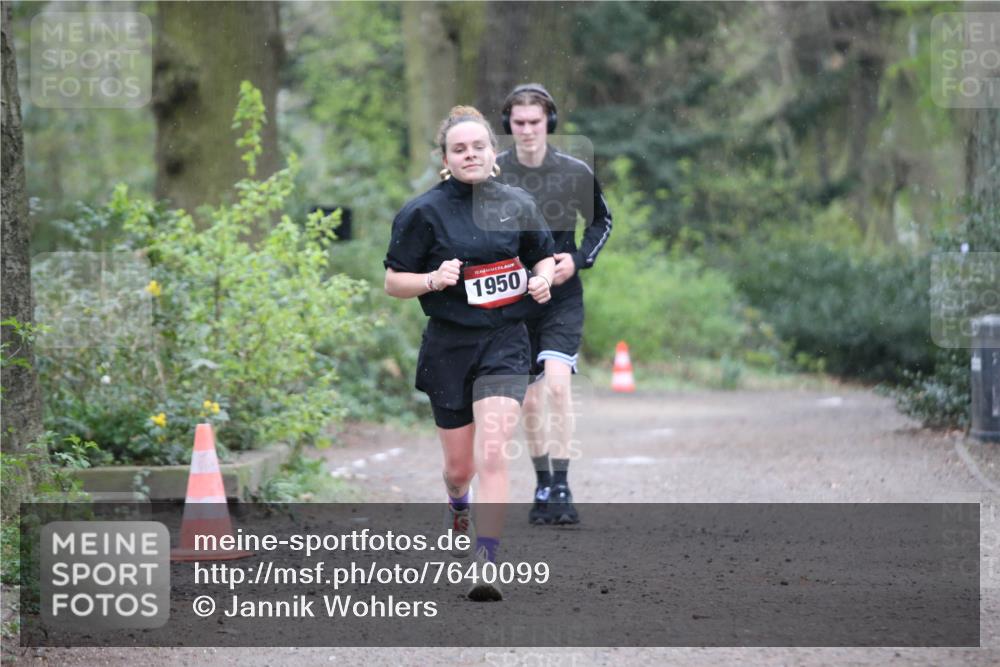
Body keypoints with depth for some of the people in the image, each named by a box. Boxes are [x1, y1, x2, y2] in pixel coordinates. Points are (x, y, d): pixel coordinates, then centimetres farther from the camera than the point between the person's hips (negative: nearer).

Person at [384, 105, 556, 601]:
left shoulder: (517, 205, 3)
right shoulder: (424, 212, -5)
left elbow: (543, 257, 19)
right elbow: (393, 282, -1)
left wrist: (542, 280, -3)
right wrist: (434, 279, -19)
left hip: (504, 342, 0)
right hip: (448, 346, 0)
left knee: (492, 454, -17)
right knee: (459, 464, 11)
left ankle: (486, 567, -17)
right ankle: (457, 504, 50)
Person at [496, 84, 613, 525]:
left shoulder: (576, 173, -5)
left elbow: (602, 221, 11)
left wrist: (578, 260, -5)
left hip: (562, 296, -2)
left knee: (558, 383, -19)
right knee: (529, 399, 8)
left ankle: (562, 488, -16)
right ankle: (542, 486, 24)